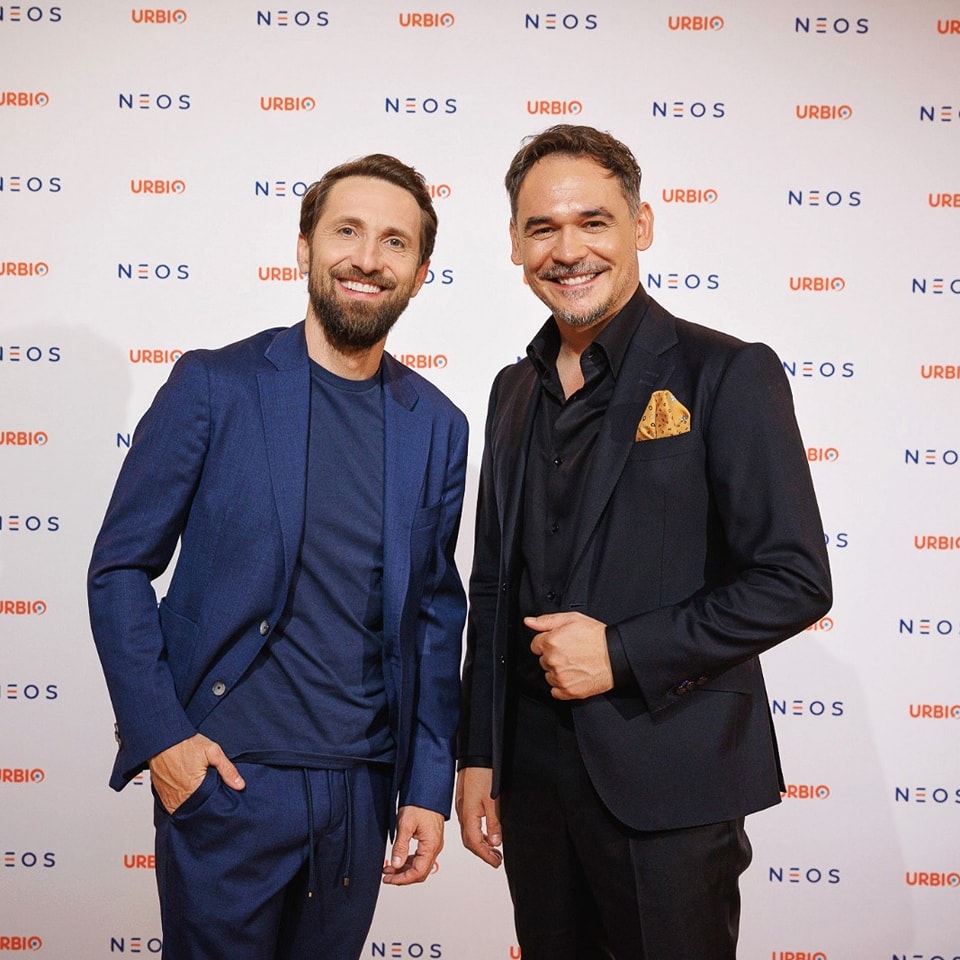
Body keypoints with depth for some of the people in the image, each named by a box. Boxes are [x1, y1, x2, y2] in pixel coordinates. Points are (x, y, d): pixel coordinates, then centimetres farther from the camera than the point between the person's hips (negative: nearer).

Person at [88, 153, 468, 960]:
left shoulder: (436, 425, 4)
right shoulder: (213, 387, -6)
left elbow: (435, 612, 8)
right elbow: (120, 569, -3)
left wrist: (429, 786, 5)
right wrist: (159, 735, -11)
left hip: (362, 787, 3)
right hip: (224, 777, -3)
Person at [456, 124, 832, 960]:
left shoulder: (725, 374, -9)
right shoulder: (516, 391, 9)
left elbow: (796, 581, -13)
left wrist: (621, 652, -17)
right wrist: (477, 757, 11)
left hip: (669, 787, -5)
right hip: (533, 775, 5)